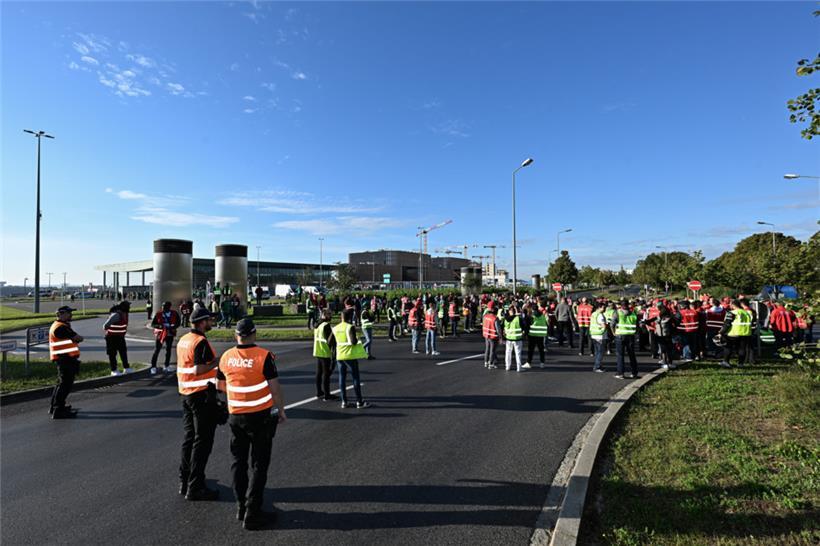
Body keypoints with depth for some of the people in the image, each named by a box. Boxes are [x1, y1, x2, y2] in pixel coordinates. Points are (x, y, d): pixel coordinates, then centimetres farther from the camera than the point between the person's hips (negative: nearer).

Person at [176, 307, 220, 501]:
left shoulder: (182, 340, 9)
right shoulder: (201, 342, -19)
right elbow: (199, 369, -26)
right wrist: (216, 362, -14)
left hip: (186, 394, 9)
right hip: (202, 394, -9)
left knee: (189, 437, 18)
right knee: (202, 441, -1)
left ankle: (185, 481, 29)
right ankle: (195, 488, 6)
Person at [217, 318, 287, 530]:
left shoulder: (226, 357, -2)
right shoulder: (264, 356, -17)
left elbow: (220, 386, 12)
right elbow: (275, 388, -15)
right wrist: (281, 411, -2)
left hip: (235, 416, 5)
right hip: (260, 416, -5)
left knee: (238, 462, 19)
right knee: (259, 465, 6)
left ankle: (241, 507, 30)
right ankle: (252, 514, 11)